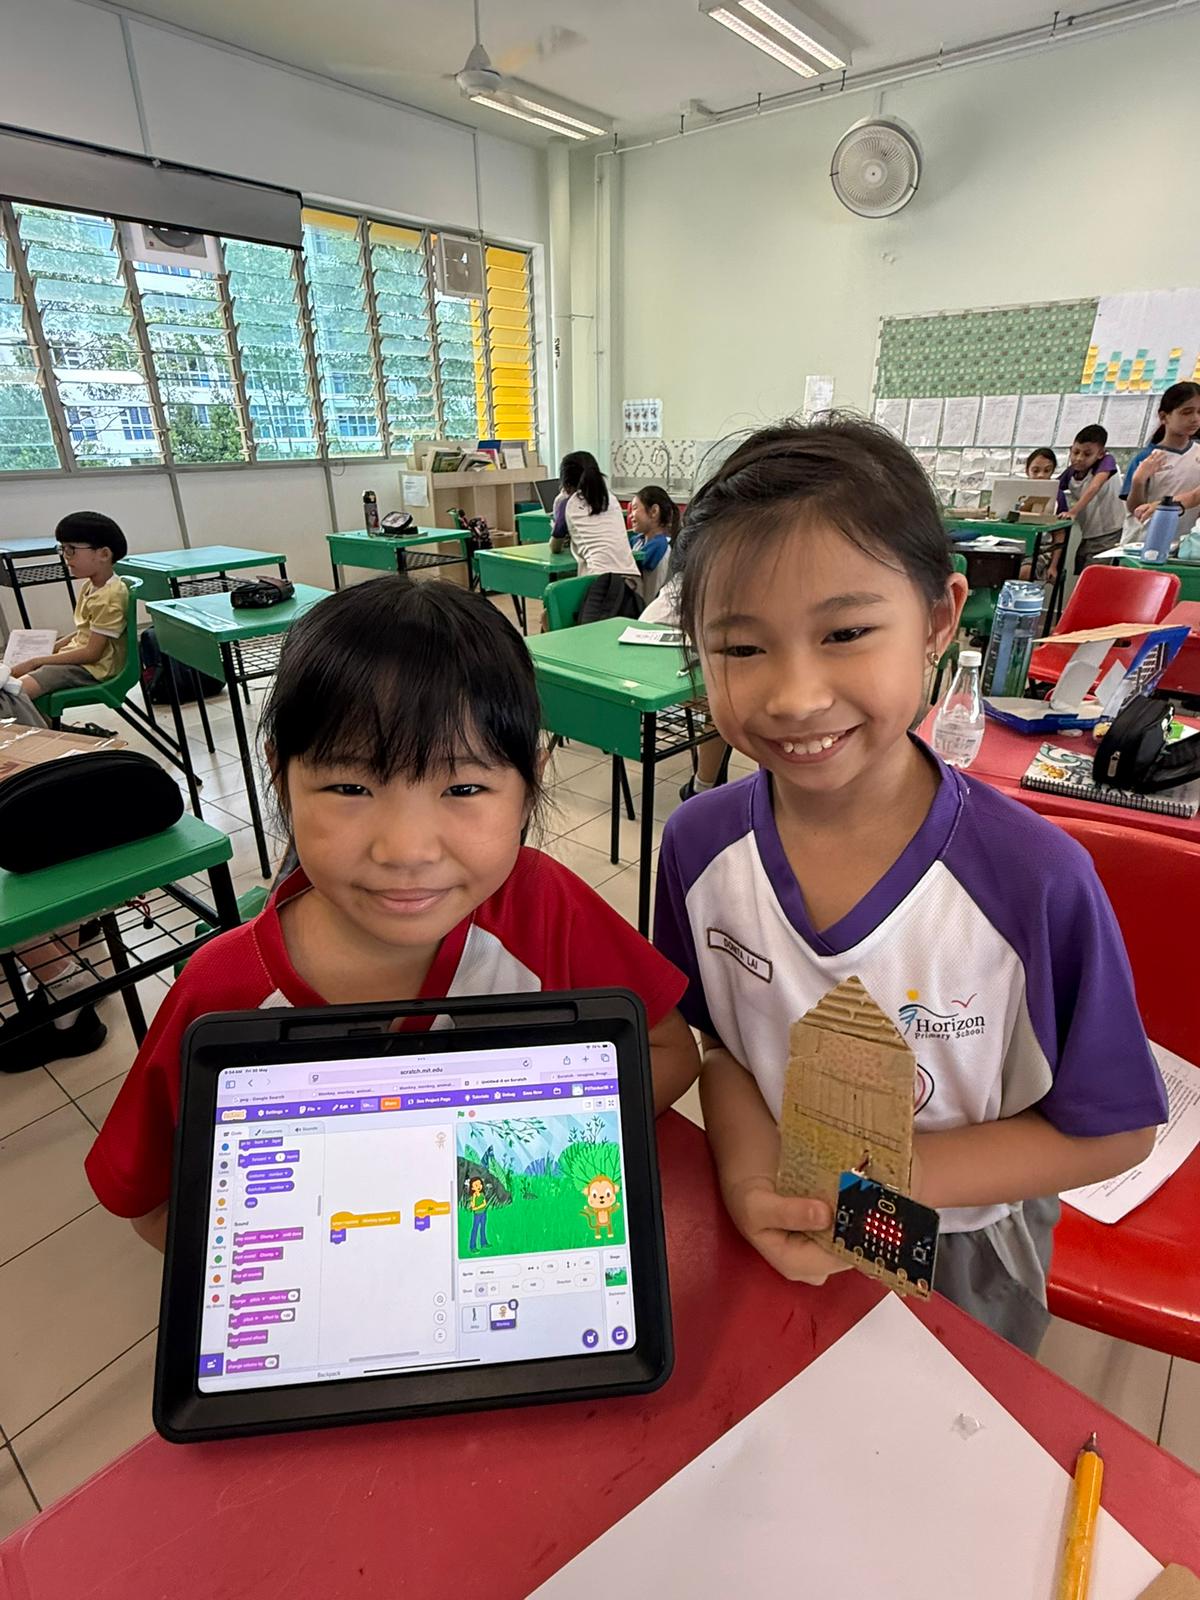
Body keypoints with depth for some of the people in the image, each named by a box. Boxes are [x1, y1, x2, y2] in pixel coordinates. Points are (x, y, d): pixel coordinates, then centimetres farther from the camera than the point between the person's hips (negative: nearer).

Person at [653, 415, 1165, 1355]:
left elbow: (1111, 1131, -17)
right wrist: (751, 1177, -24)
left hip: (959, 1260, -1)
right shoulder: (699, 846, -22)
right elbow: (718, 1040, -7)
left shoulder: (1035, 879, -30)